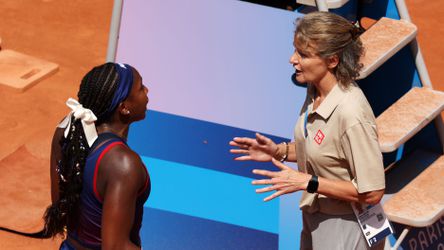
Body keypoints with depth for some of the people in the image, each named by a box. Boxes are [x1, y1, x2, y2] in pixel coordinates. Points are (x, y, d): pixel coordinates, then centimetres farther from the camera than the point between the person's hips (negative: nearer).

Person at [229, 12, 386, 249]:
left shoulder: (352, 114, -31)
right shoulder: (316, 92, -4)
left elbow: (371, 193, -26)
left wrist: (306, 182, -26)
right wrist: (280, 151, -2)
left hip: (344, 229, -8)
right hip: (314, 218, 8)